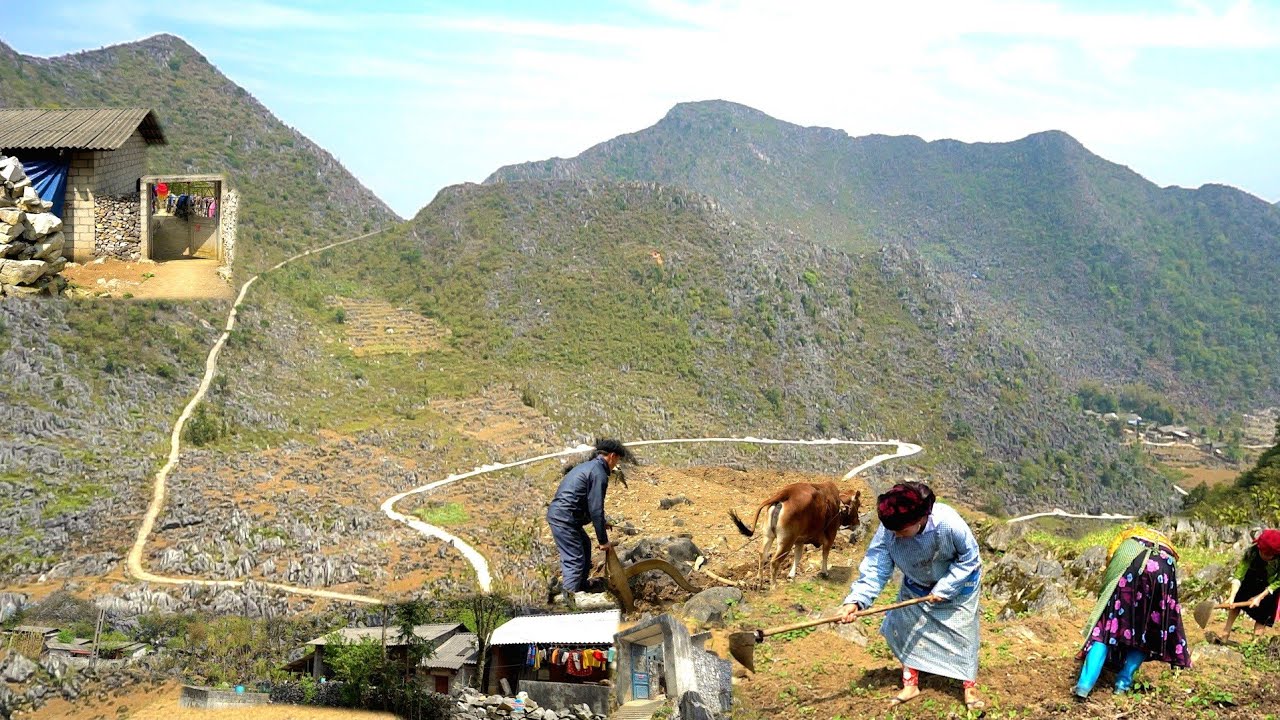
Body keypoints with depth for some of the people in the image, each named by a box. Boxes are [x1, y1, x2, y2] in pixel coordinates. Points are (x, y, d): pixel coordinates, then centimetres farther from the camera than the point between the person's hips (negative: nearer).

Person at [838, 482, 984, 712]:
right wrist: (857, 599, -43)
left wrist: (944, 589, -24)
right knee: (907, 632, 6)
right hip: (917, 587, 4)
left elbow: (969, 559, -24)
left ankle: (970, 687, 21)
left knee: (962, 635, 3)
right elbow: (875, 566, -29)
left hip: (957, 585, -3)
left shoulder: (948, 524, -41)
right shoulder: (888, 530, -31)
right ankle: (910, 684, 23)